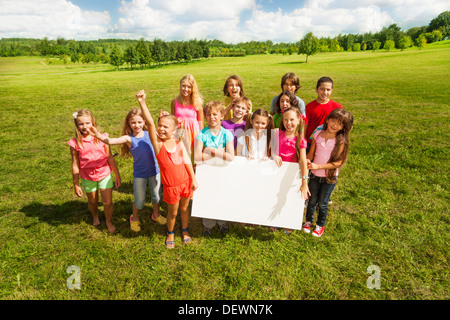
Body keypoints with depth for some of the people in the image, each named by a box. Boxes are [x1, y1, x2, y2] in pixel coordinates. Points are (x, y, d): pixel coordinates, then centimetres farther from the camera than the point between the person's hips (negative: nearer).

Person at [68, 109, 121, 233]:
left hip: (105, 175, -1)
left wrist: (117, 175, 0)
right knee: (92, 202, 20)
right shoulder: (75, 143, -11)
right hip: (87, 178, 1)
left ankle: (109, 222, 32)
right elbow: (75, 165, -4)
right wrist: (76, 185, 0)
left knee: (107, 202, 4)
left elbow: (110, 158, -4)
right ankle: (95, 216, 53)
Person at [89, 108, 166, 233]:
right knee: (139, 201, 12)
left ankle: (156, 214, 47)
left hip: (155, 172, 2)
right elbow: (110, 141, -26)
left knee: (156, 196, 20)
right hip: (139, 175, -2)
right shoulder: (128, 138, -13)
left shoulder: (148, 133, -5)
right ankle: (134, 218, 42)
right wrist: (99, 135, -45)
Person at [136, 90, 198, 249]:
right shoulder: (157, 143, -14)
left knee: (184, 208, 20)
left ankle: (185, 230, 45)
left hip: (185, 182, 2)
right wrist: (142, 102, -38)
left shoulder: (179, 144, -5)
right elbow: (150, 123, -26)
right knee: (173, 212, 15)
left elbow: (187, 161, 1)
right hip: (171, 186, -2)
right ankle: (170, 233, 43)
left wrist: (194, 179, 2)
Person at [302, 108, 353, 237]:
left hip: (330, 178, -2)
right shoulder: (317, 135, -6)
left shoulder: (341, 141, -14)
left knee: (322, 203, 11)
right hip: (315, 175, 2)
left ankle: (320, 225, 36)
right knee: (312, 200, 16)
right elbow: (311, 154, 1)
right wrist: (307, 161, -21)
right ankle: (308, 220, 41)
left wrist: (318, 166, -25)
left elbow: (338, 162, -18)